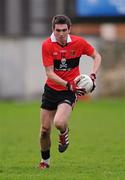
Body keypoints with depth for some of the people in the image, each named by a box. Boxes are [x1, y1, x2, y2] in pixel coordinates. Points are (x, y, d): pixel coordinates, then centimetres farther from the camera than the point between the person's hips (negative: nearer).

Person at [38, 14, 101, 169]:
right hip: (51, 89, 1)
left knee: (59, 123, -25)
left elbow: (96, 56, 6)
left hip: (69, 92, -1)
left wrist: (93, 75, -10)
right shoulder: (47, 45, -14)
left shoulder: (79, 42, -11)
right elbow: (49, 73, -15)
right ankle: (45, 160, 28)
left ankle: (64, 133, 13)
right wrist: (68, 84, -28)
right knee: (45, 129, 4)